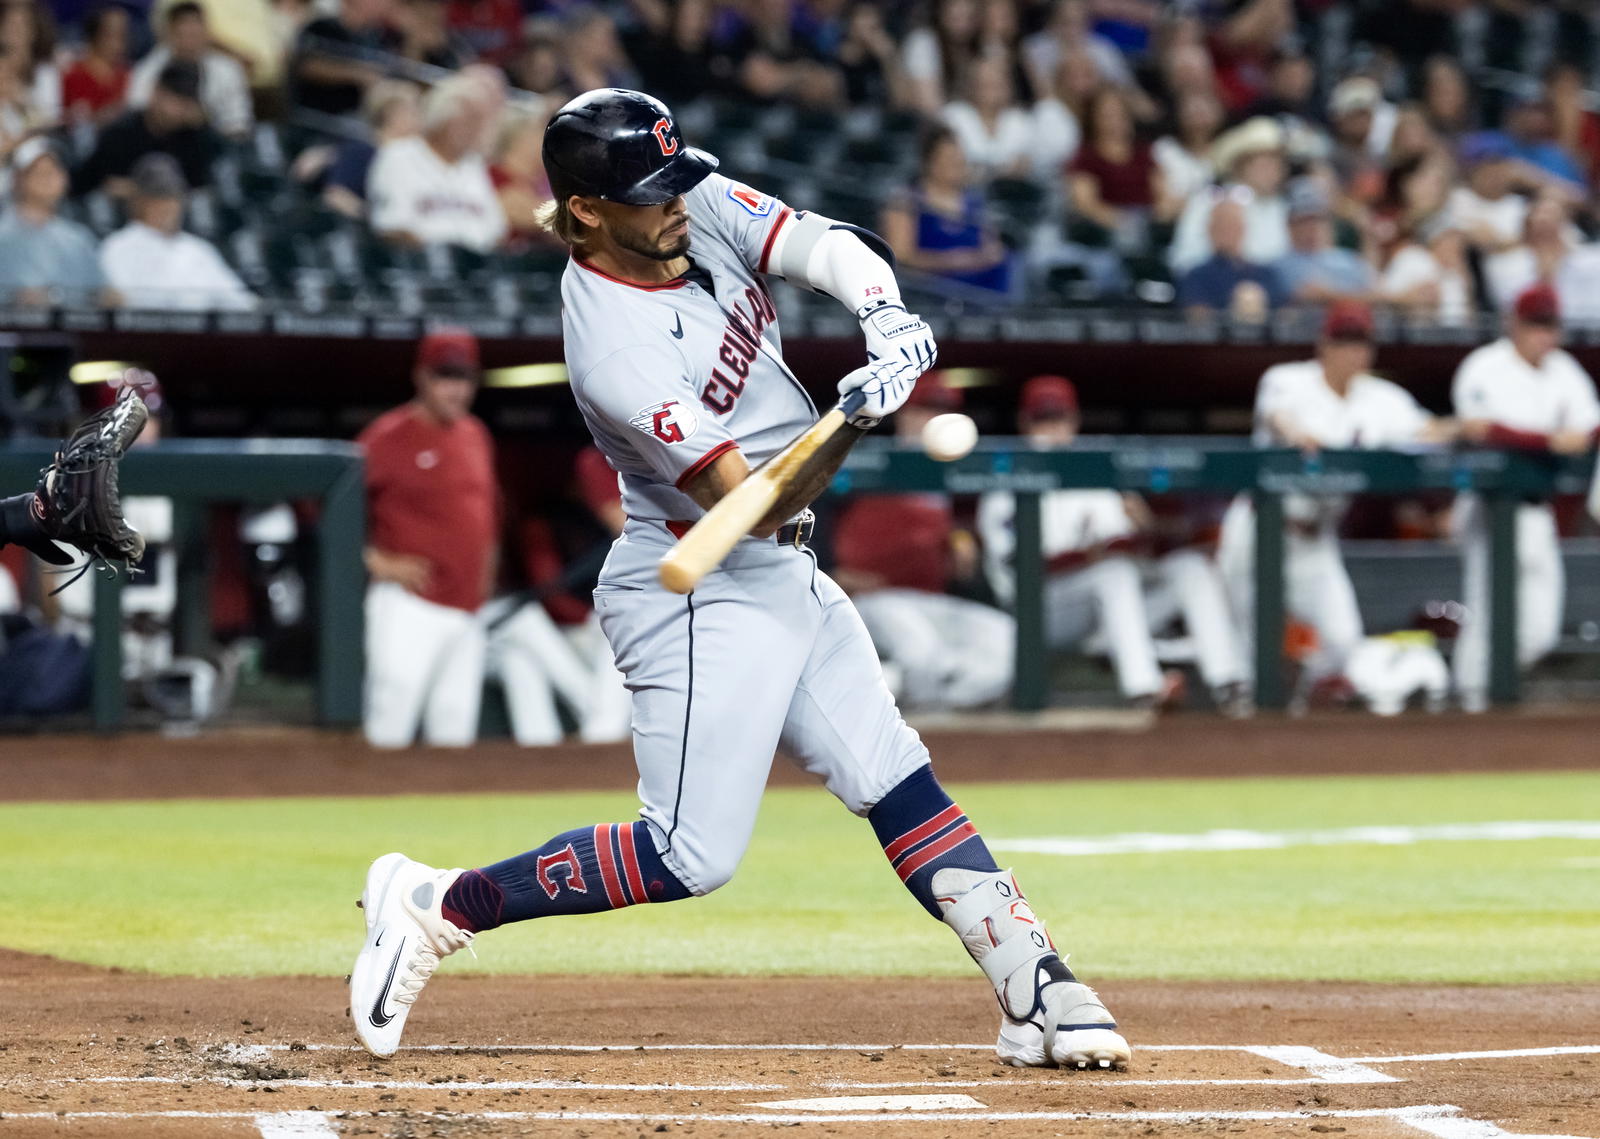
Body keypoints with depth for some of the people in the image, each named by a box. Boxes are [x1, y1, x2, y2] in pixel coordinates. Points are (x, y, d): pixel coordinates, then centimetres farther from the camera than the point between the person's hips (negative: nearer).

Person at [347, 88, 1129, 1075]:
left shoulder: (701, 209, -4)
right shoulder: (617, 354, -26)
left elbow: (825, 245, -10)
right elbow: (753, 503, -28)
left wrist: (886, 314, -31)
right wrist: (858, 414, -42)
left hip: (786, 580, 9)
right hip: (701, 595, -9)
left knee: (899, 783, 6)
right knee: (694, 855, -9)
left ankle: (1039, 994, 6)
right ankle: (438, 906, 1)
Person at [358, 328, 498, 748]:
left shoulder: (475, 436, 14)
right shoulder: (388, 436, -8)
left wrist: (487, 566, 18)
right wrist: (378, 563, -13)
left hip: (467, 612, 7)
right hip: (409, 605, -7)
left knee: (456, 726, 9)